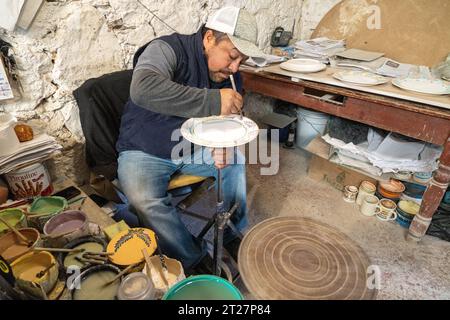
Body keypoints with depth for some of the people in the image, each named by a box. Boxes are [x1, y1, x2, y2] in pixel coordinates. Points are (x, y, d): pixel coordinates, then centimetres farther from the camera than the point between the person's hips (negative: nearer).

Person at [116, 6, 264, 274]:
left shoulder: (231, 77, -1)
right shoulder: (168, 49, -22)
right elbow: (142, 89, -43)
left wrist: (223, 146, -18)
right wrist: (213, 101, -47)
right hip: (144, 152, -5)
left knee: (236, 162, -6)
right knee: (146, 201, -30)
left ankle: (234, 233, 14)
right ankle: (196, 260, -6)